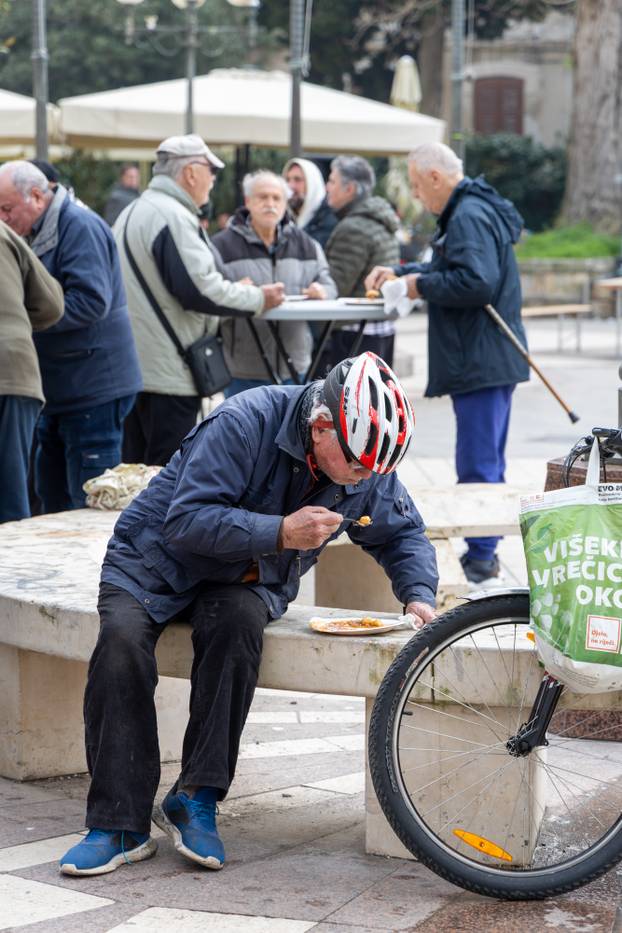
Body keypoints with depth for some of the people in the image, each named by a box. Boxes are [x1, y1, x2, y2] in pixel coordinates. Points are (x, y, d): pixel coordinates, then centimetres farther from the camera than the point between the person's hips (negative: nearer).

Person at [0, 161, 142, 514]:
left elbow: (92, 301, -24)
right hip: (59, 392, 10)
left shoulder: (80, 226, -14)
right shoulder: (39, 233, 16)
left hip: (93, 391, -10)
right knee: (55, 504, 14)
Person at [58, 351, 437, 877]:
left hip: (246, 580, 3)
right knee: (122, 639, -32)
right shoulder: (245, 423, -28)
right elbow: (186, 520, -30)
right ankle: (120, 827, -27)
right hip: (159, 558, -3)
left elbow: (403, 533, 7)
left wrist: (419, 597, -12)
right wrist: (281, 532, -38)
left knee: (237, 624, -34)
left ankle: (196, 799, -26)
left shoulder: (368, 467, -9)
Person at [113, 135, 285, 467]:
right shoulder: (173, 218, -16)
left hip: (135, 365, 10)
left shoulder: (132, 213, 16)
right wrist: (259, 298, -9)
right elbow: (199, 289, -21)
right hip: (169, 372, -10)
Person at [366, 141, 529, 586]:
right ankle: (486, 554, 24)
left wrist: (421, 286, -14)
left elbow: (476, 282, -27)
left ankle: (481, 559, -6)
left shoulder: (468, 217, -16)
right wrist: (400, 272, 20)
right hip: (492, 360, 11)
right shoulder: (469, 211, 18)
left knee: (478, 465, -8)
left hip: (481, 362, -11)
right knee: (487, 463, 16)